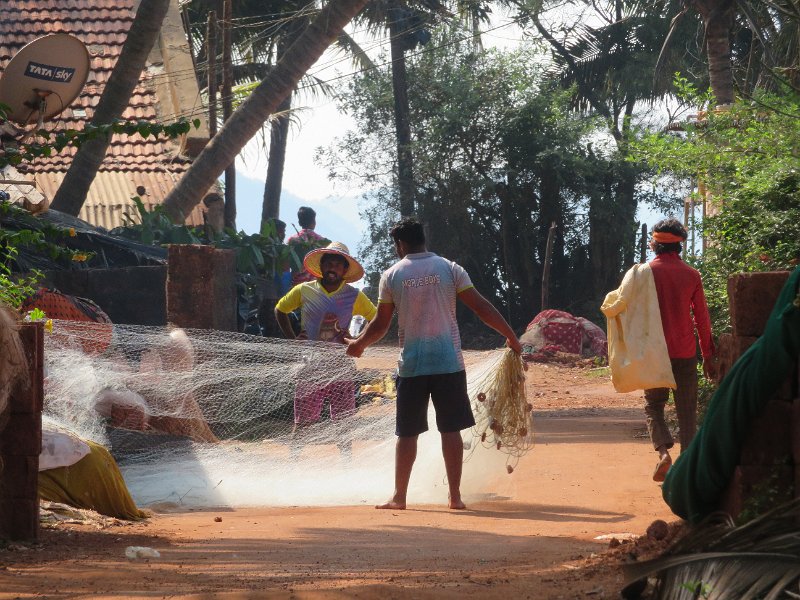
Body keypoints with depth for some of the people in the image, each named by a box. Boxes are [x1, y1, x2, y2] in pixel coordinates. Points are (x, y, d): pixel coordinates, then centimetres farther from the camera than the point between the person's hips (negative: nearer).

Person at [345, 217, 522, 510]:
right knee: (451, 429, 4)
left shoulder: (391, 275, 2)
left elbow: (381, 324, 5)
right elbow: (481, 307, -2)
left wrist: (359, 344, 24)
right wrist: (511, 337, 6)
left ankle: (399, 496, 8)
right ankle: (455, 495, 2)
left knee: (407, 432, 6)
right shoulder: (449, 269, 2)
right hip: (448, 363, 0)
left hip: (411, 365, 0)